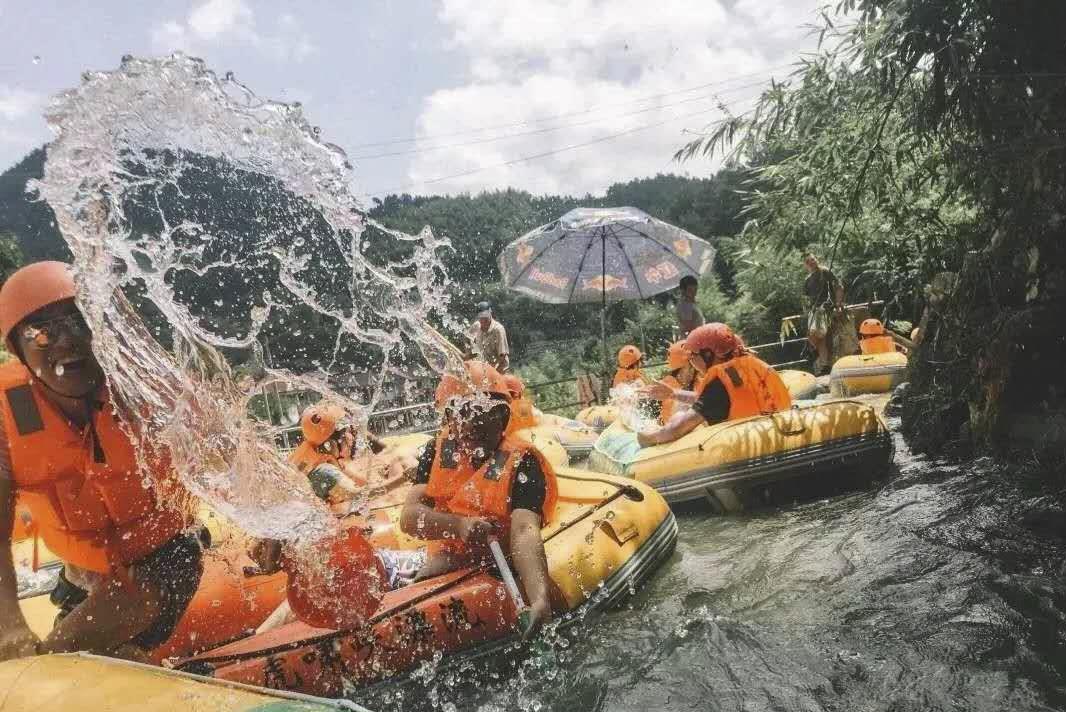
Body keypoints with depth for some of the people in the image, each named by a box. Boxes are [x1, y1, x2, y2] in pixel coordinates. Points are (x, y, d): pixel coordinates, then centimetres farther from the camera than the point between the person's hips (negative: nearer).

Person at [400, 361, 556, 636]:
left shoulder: (521, 462, -17)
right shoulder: (438, 452, -1)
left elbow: (525, 531, -32)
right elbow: (409, 516, -11)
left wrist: (540, 600, -49)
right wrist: (459, 526, -31)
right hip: (451, 559, 3)